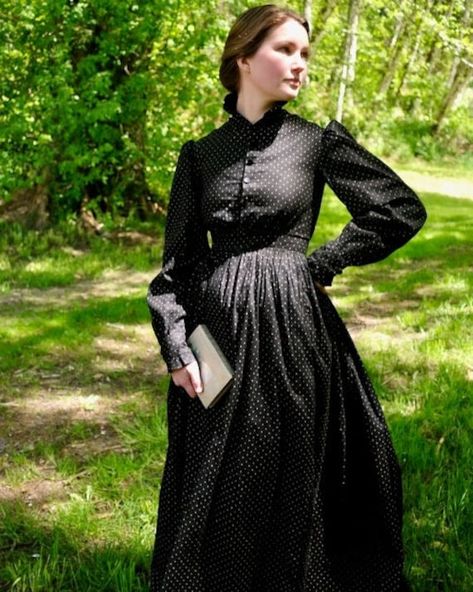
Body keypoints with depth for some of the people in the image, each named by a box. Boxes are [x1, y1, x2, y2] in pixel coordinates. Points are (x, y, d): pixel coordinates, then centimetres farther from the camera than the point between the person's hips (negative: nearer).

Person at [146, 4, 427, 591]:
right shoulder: (199, 154, 6)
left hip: (289, 329, -2)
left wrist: (324, 262, -1)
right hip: (214, 328, 2)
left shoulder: (319, 142, 0)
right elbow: (178, 261, 6)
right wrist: (176, 348, -5)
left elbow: (404, 210, 3)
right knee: (212, 492, 11)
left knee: (284, 482, 8)